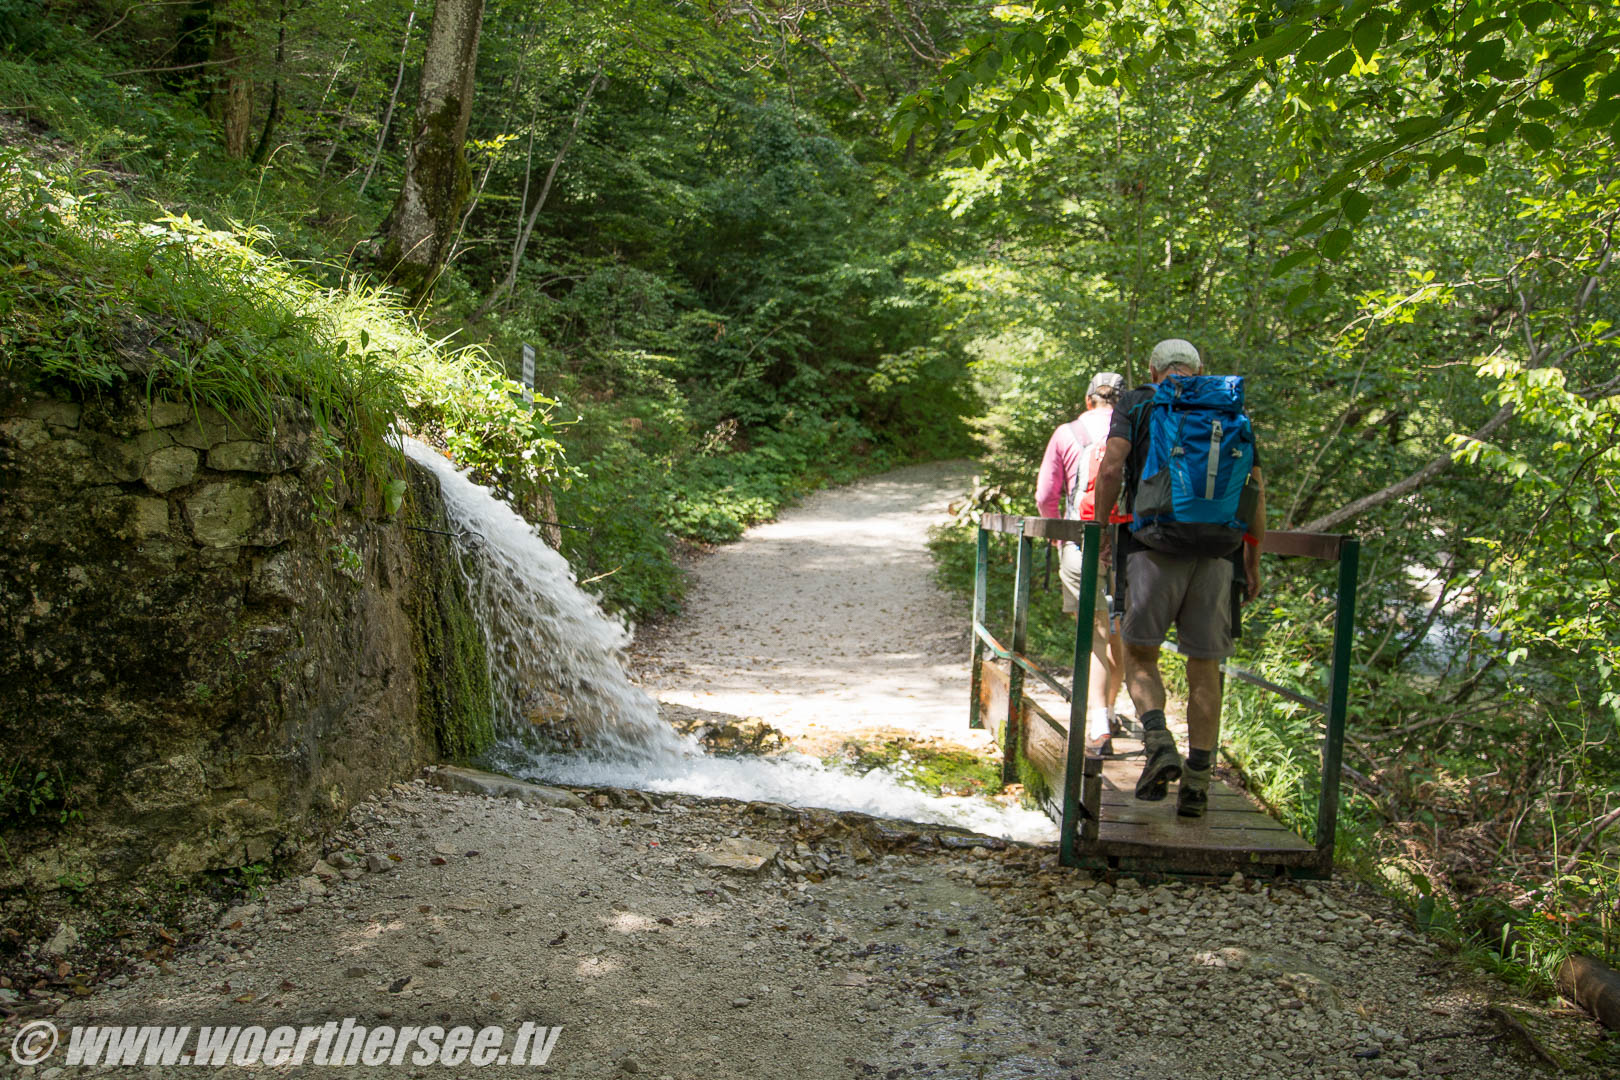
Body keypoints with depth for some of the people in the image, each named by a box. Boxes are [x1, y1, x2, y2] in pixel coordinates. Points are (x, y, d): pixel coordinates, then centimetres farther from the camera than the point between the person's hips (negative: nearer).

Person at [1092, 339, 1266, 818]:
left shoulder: (1136, 403, 11)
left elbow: (1111, 469, -6)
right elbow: (1255, 487, 9)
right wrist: (1252, 561, 14)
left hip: (1154, 547, -2)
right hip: (1216, 553, 2)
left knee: (1140, 656, 10)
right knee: (1205, 667, 9)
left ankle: (1158, 742, -14)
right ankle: (1197, 780, 9)